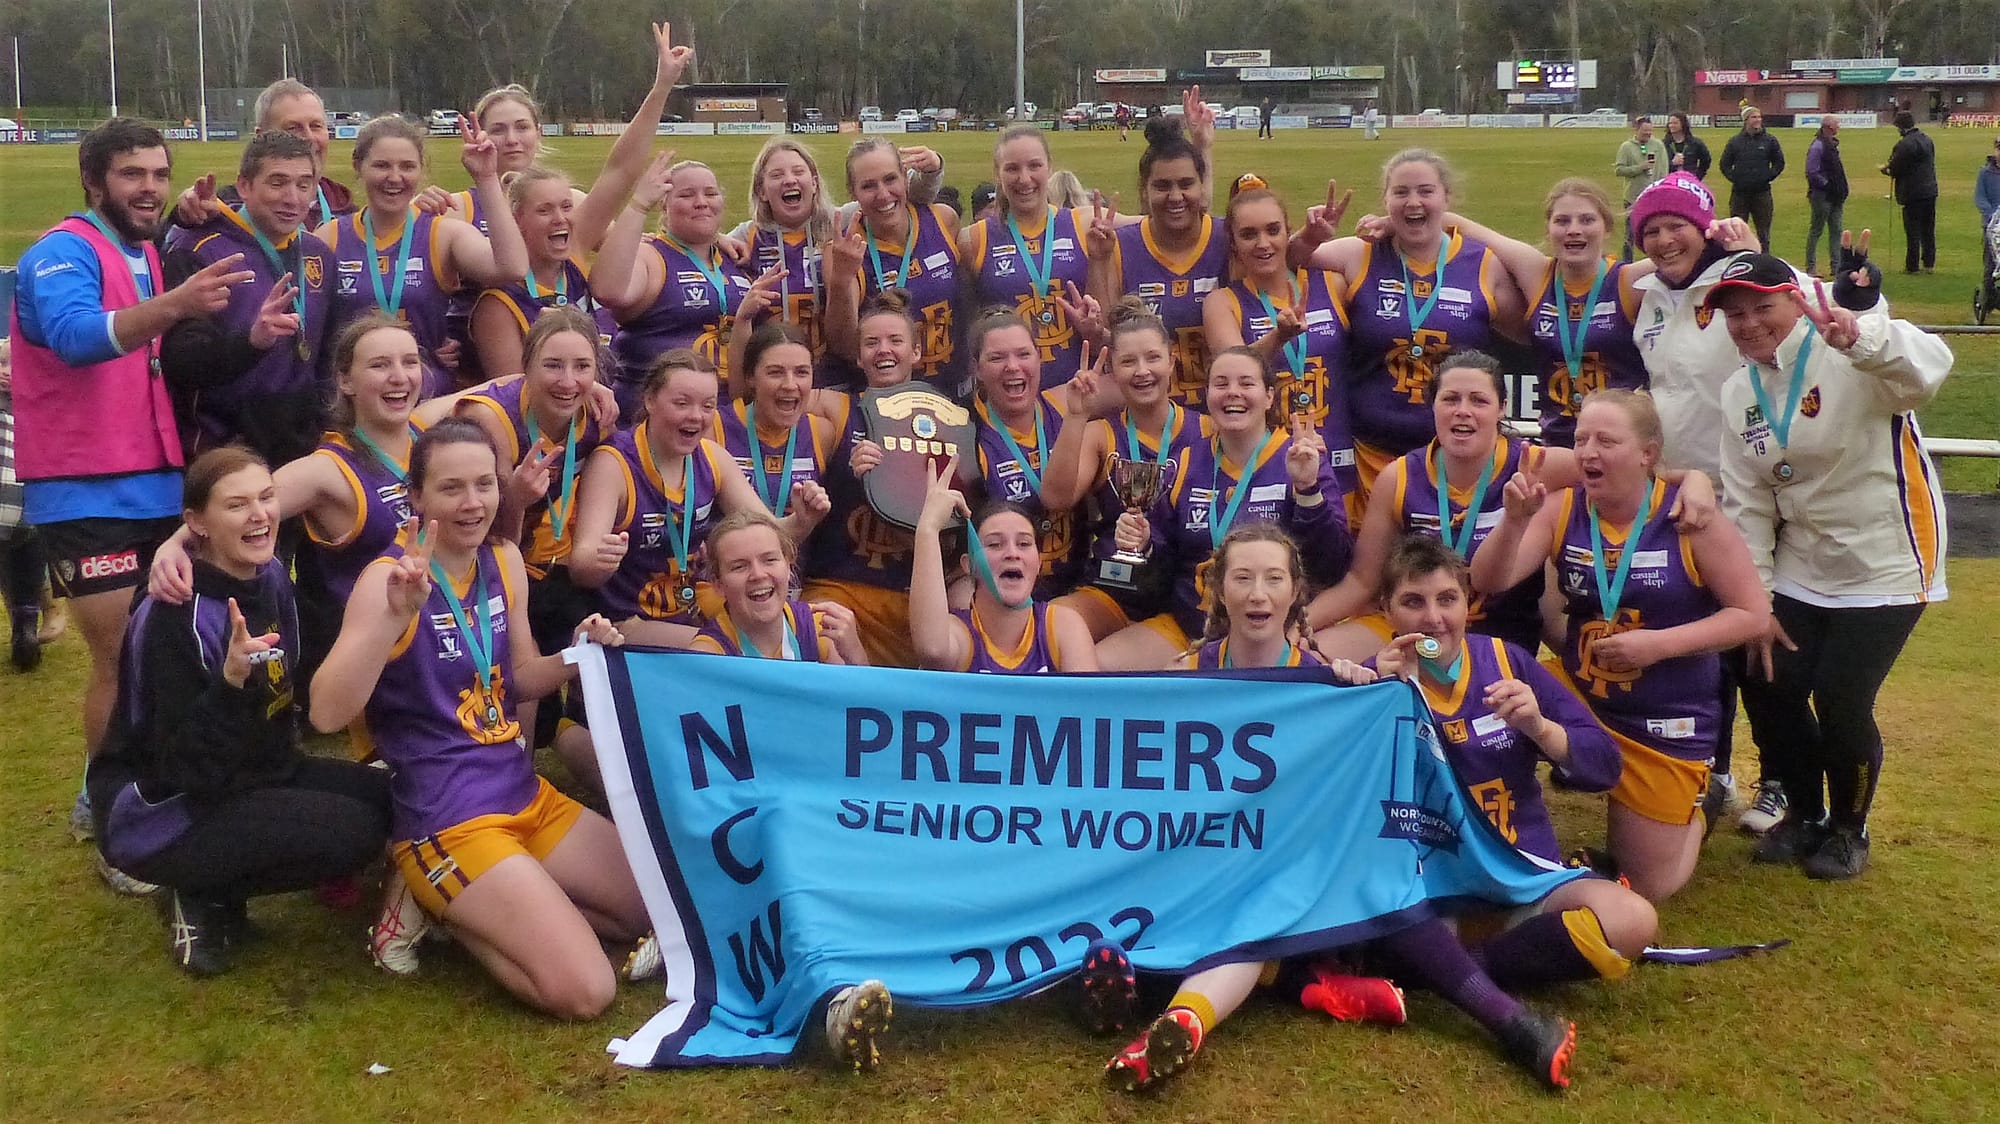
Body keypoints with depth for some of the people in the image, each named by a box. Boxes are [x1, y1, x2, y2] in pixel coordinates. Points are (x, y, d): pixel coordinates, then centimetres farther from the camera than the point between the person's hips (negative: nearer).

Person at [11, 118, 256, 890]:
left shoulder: (150, 256, 11)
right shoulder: (63, 254, -13)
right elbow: (77, 336, -34)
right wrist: (174, 303, -49)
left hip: (156, 487, 8)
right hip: (86, 495, -8)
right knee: (121, 661, -5)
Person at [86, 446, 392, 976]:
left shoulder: (271, 578, -1)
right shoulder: (177, 617, -25)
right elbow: (193, 771, -28)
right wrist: (231, 680, -40)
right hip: (159, 813, -9)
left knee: (386, 798, -1)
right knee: (352, 831, -23)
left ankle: (223, 887, 9)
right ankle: (205, 897, -1)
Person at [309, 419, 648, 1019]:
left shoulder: (504, 561, 5)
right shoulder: (389, 578, -15)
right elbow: (327, 714, -27)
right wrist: (397, 614, -38)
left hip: (527, 794, 8)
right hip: (447, 820, -8)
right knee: (584, 991, -17)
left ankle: (477, 903, 15)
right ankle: (445, 906, 5)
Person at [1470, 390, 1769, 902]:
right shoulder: (1561, 509, -7)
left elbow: (1753, 614, -12)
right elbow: (1490, 583, -15)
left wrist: (1659, 644, -23)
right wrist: (1515, 520, -32)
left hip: (1669, 721, -2)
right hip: (1579, 699, 3)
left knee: (1647, 889, 6)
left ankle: (1693, 810, 39)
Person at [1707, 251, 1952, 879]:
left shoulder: (1850, 361, -19)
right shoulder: (1740, 392, 2)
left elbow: (1928, 369, -42)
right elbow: (1747, 503, 3)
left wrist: (1859, 338, -63)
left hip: (1885, 566, -6)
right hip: (1800, 573, 6)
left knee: (1841, 704, -8)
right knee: (1767, 686, 1)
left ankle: (1848, 830, 20)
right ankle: (1803, 815, 27)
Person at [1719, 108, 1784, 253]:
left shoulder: (1770, 140, 2)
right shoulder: (1735, 141, 2)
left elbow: (1779, 163, 10)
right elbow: (1725, 164, 10)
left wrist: (1768, 177, 0)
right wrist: (1734, 178, -1)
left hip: (1762, 193, 0)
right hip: (1739, 193, 0)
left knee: (1763, 230, 6)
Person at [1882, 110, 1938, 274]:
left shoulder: (1904, 144, -18)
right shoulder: (1927, 140, 10)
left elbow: (1895, 169, -16)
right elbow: (1931, 163, 15)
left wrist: (1886, 169, 7)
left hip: (1912, 193, -8)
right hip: (1930, 191, 8)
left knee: (1913, 231, -1)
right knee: (1928, 230, 14)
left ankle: (1912, 266, 3)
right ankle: (1929, 263, 20)